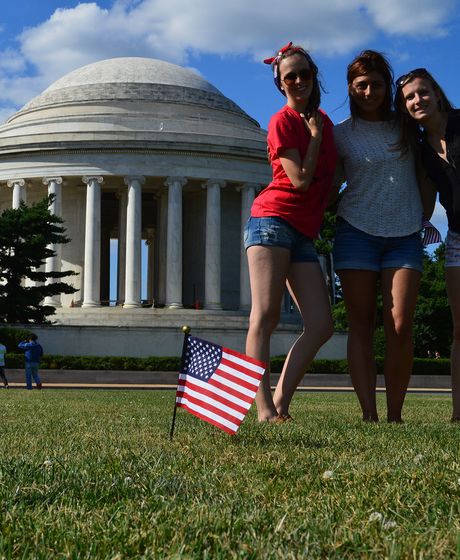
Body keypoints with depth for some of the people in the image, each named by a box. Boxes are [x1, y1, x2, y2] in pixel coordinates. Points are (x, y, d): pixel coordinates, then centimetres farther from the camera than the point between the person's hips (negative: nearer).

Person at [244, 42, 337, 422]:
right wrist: (316, 134, -1)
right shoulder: (283, 122, 0)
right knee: (266, 315, -14)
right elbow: (300, 179, -10)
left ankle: (281, 402, -2)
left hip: (305, 234, 7)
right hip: (273, 220, -7)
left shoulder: (323, 120, 21)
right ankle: (264, 409, -17)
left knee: (321, 325, -4)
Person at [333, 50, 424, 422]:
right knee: (361, 325, -4)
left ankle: (395, 415, -2)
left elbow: (425, 177, 21)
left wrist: (421, 218, 13)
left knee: (400, 325, -11)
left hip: (404, 235, 1)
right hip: (357, 233, -1)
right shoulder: (342, 133, 5)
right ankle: (369, 415, -4)